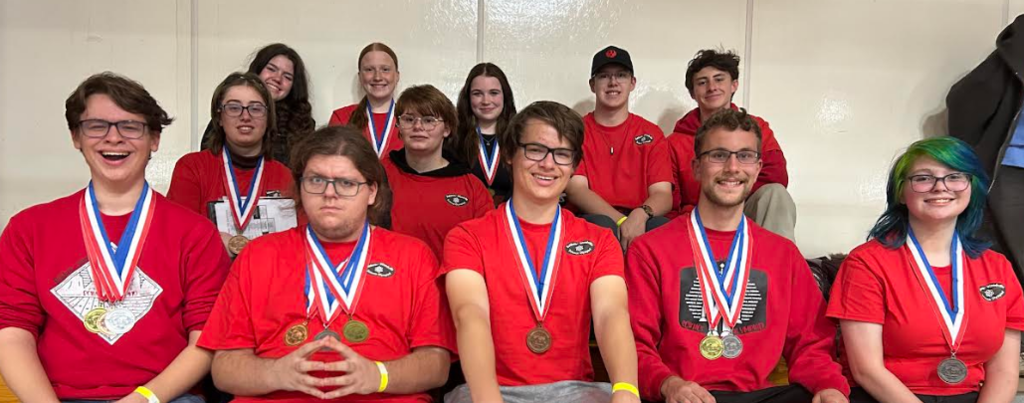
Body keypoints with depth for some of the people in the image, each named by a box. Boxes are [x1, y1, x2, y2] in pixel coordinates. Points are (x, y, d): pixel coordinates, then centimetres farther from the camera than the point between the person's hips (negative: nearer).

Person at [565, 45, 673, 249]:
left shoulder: (651, 134, 13)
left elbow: (663, 195, 2)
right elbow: (576, 190, -4)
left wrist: (640, 215, -23)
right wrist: (621, 220, -21)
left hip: (640, 223, 2)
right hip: (592, 222, -1)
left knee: (662, 226, -32)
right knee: (601, 225, -36)